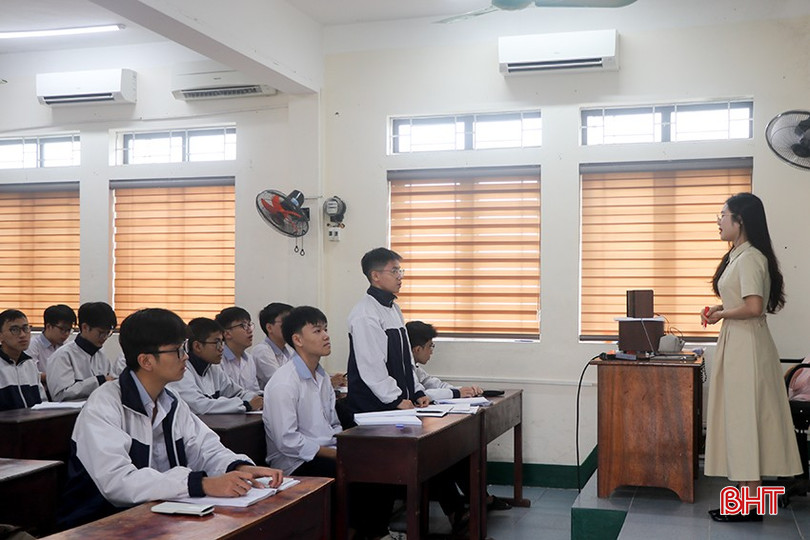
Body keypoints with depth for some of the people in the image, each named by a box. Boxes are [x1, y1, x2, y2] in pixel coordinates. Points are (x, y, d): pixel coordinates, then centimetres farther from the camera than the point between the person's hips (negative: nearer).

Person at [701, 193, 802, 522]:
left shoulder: (749, 258, -17)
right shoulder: (738, 255, 13)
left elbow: (754, 307, -25)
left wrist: (721, 315, -11)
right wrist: (717, 310, 8)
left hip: (747, 346, -10)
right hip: (737, 343, 10)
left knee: (744, 419, -4)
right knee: (739, 419, 12)